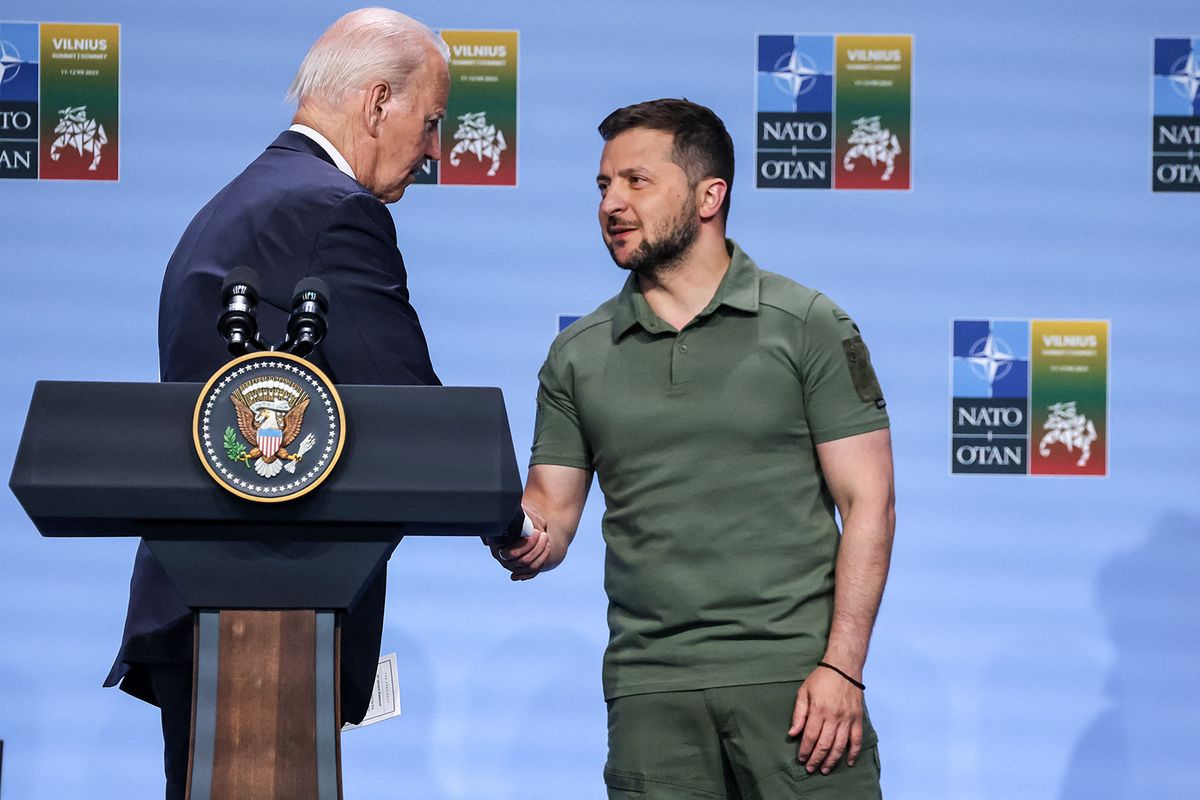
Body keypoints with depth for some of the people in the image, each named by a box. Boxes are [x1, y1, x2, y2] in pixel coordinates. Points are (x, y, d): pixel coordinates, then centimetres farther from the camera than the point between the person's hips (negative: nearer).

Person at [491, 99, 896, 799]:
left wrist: (841, 668, -10)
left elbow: (867, 504, -1)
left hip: (792, 673, -3)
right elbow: (552, 511, 11)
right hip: (651, 686, 3)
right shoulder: (579, 355, 12)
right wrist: (522, 541, -13)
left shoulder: (809, 327, 2)